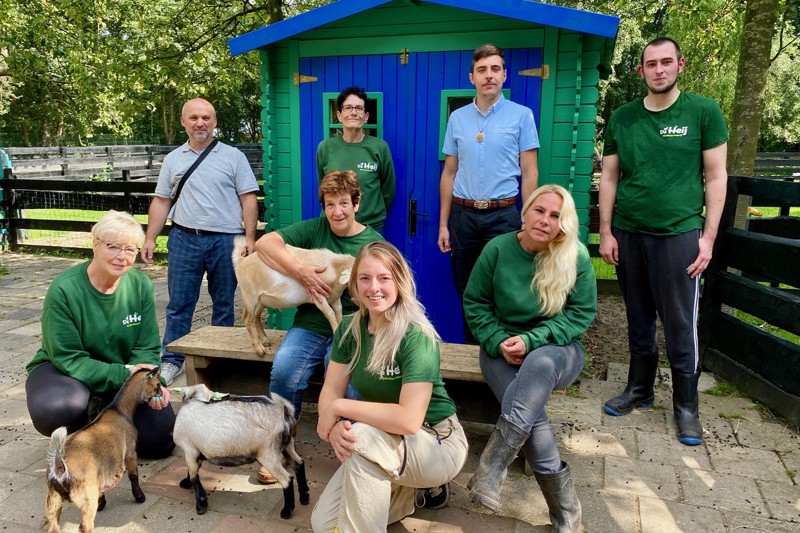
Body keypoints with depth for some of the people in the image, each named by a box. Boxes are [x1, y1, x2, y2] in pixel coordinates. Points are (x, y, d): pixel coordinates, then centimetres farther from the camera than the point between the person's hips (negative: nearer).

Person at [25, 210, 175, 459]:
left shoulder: (141, 286, -10)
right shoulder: (64, 289, -21)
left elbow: (146, 348, -7)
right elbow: (68, 358, -21)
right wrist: (124, 374, -34)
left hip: (123, 373, 3)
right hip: (63, 371, -3)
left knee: (160, 438, -13)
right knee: (57, 408, -38)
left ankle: (102, 416, 17)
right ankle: (78, 437, 0)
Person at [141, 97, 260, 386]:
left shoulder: (233, 157, 3)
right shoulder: (173, 159, 11)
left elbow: (248, 199, -2)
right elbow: (161, 202, 13)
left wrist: (250, 237, -10)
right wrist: (150, 239, 7)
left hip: (225, 240, -2)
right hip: (184, 239, 2)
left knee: (224, 304, 8)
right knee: (179, 303, 5)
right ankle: (172, 360, 16)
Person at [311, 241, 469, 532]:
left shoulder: (416, 337, -25)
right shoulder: (349, 328, -5)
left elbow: (409, 419, -33)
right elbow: (331, 391, -6)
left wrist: (339, 408, -26)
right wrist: (333, 427, -28)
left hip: (436, 443, -6)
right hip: (385, 445, 7)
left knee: (362, 435, -34)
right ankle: (406, 489, 19)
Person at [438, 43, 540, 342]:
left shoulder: (521, 115, 0)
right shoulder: (457, 118, 8)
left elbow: (529, 173, -1)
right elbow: (449, 174, 10)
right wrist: (443, 224, 6)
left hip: (503, 215, -3)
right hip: (463, 215, 3)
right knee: (466, 292, 11)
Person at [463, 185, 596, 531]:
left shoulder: (577, 256, -7)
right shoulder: (497, 249, -7)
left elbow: (581, 313, -7)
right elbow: (475, 304, 1)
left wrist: (531, 340, -19)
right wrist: (500, 343, -14)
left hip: (557, 349, 0)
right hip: (503, 350, 1)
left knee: (540, 363, -38)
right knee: (531, 412, -29)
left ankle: (491, 470, -36)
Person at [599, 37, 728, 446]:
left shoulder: (703, 112, 1)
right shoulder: (622, 118, 7)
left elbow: (716, 177, 1)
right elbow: (609, 177, 9)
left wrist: (708, 237, -5)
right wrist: (605, 232, 3)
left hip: (680, 235, -3)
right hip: (628, 235, 3)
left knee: (681, 328, 2)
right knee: (639, 321, 13)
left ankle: (686, 405, 18)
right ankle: (639, 389, 28)